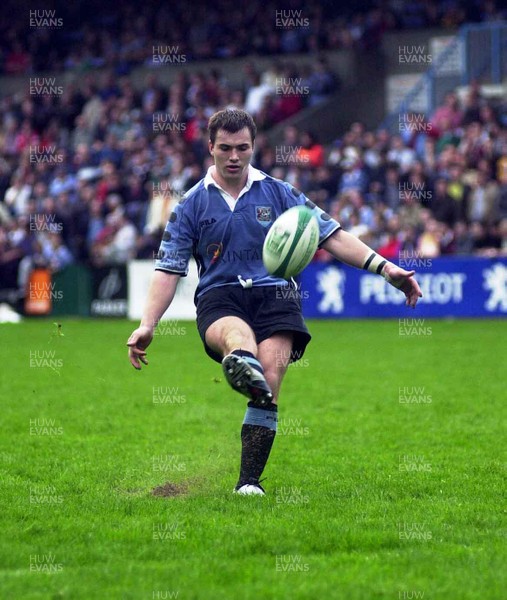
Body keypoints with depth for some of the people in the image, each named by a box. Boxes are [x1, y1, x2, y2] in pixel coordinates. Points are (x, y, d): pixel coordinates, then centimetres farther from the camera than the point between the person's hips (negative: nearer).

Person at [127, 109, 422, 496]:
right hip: (219, 296, -1)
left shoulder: (278, 193, 15)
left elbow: (332, 236, 13)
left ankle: (250, 482, -21)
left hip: (275, 293, 1)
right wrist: (147, 326, -2)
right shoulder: (192, 205, 14)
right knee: (235, 334, -40)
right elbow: (169, 269, 11)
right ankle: (243, 366, -78)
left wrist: (384, 267, 2)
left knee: (269, 380, -25)